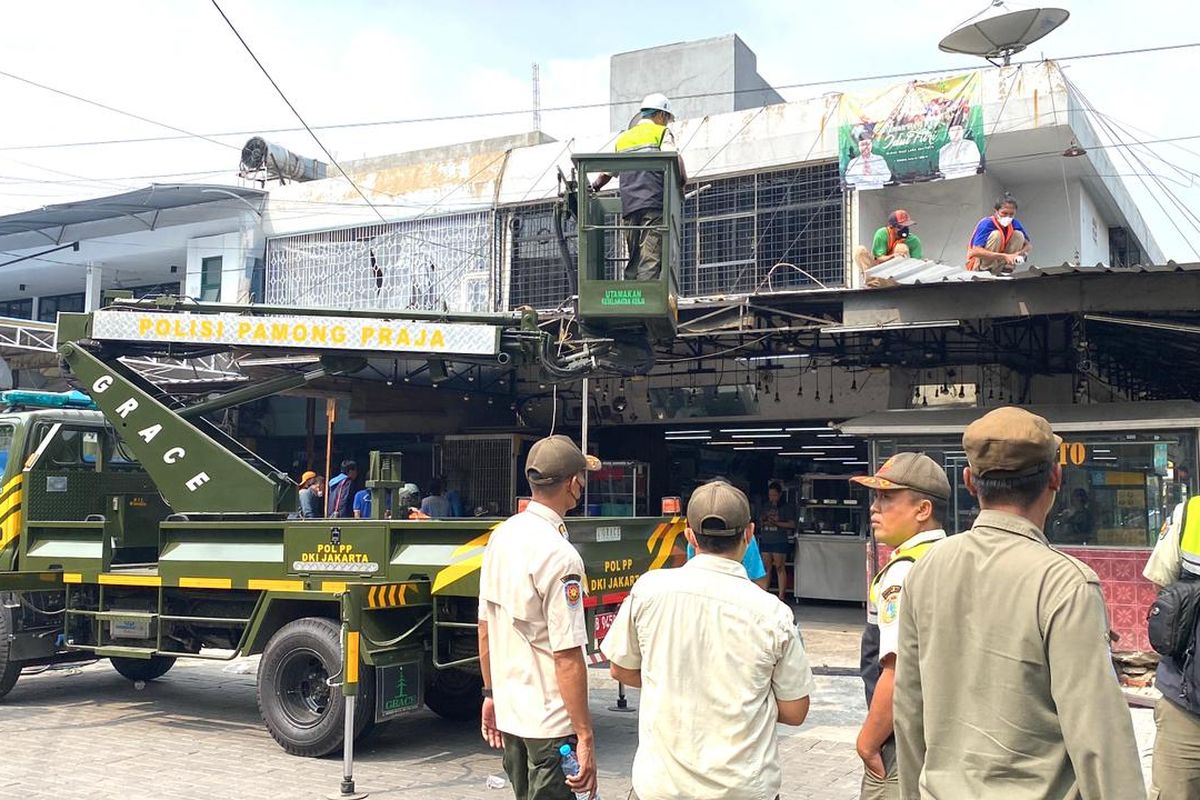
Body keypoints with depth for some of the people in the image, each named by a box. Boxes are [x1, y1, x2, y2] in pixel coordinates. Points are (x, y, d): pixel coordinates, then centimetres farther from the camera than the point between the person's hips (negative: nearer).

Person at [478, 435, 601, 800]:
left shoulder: (501, 536, 3)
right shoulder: (559, 555, -21)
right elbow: (567, 657, -22)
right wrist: (585, 738, -17)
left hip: (508, 713, 8)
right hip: (551, 722, -8)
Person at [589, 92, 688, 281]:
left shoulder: (623, 138, 25)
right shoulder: (661, 132, 7)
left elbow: (607, 171, 27)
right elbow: (674, 159, -9)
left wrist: (595, 186, 41)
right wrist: (682, 180, 4)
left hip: (628, 206, 6)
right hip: (654, 204, -5)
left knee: (634, 260, 8)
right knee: (651, 260, -10)